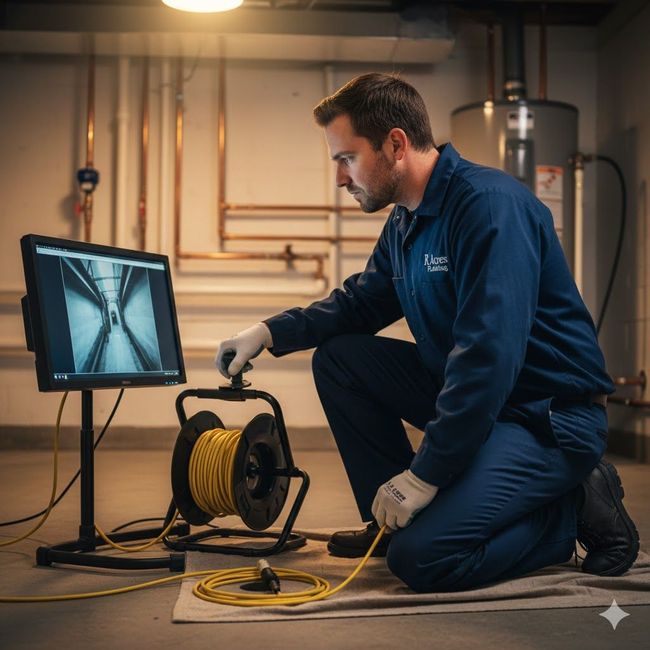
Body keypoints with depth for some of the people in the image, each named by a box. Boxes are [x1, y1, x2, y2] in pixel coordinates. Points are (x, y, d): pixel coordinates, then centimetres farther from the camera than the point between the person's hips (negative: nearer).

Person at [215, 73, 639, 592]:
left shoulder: (489, 204, -22)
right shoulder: (405, 223, 8)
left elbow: (489, 352, -29)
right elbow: (360, 302, 21)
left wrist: (425, 474, -26)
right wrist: (271, 332, 6)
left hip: (551, 414, -9)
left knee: (421, 556, -22)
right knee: (338, 357, 3)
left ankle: (577, 510, -1)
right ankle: (390, 518, 10)